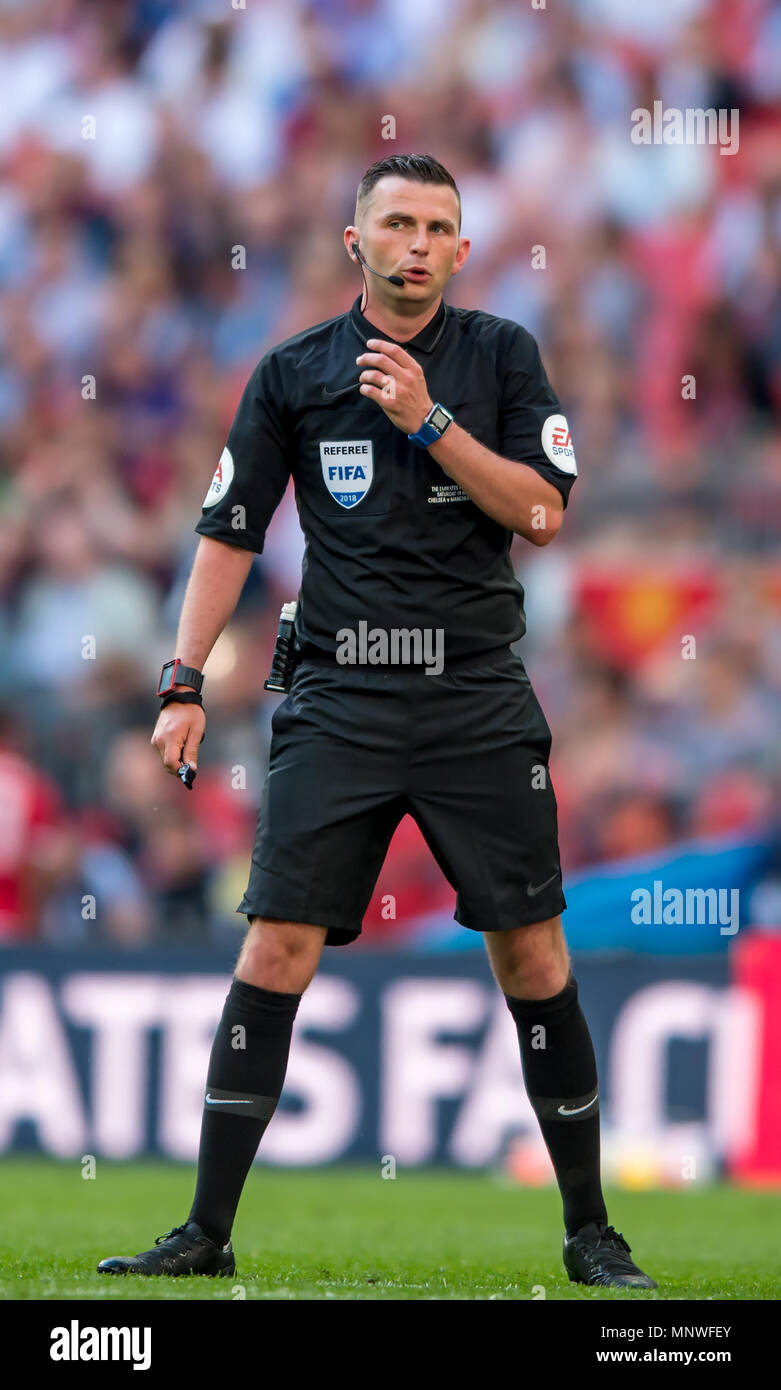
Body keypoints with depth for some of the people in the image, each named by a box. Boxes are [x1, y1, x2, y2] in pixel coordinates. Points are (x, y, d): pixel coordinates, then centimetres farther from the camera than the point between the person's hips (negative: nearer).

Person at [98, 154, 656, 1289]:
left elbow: (543, 512, -4)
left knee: (533, 956, 0)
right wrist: (185, 684, 0)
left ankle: (590, 1234, 11)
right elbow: (229, 533, 8)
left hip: (478, 699, 0)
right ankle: (208, 1231, -3)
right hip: (338, 701, 0)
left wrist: (429, 421, -14)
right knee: (276, 950, -8)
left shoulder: (501, 355, 5)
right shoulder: (294, 374, 6)